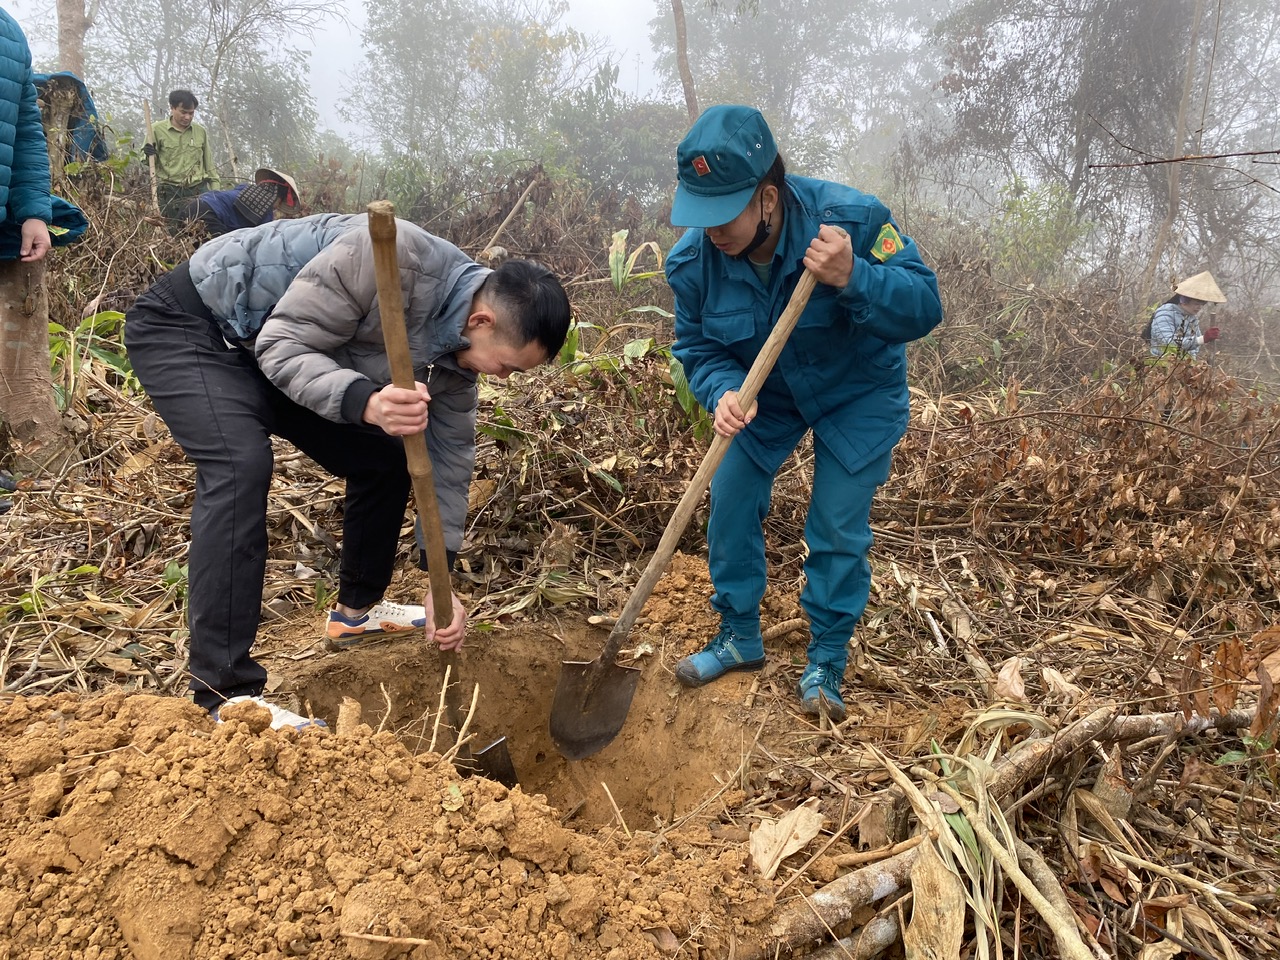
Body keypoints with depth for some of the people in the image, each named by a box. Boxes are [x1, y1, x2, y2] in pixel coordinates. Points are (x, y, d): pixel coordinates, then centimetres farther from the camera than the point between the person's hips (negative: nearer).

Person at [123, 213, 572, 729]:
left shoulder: (457, 345, -8)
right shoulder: (394, 257, -34)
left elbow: (449, 458, -3)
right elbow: (283, 343, -31)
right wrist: (367, 403, -49)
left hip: (268, 348, 8)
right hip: (186, 324, -8)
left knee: (386, 461, 6)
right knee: (242, 465, -29)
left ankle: (356, 609, 27)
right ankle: (226, 691, -25)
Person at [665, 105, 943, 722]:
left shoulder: (851, 218, -32)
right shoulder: (692, 261, -22)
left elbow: (924, 308, -30)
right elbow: (698, 348, -10)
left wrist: (852, 278, -48)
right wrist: (724, 392, -33)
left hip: (858, 392, -3)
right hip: (764, 393, 3)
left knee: (837, 530, -3)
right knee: (730, 503, 1)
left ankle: (826, 665, 17)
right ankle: (739, 637, 23)